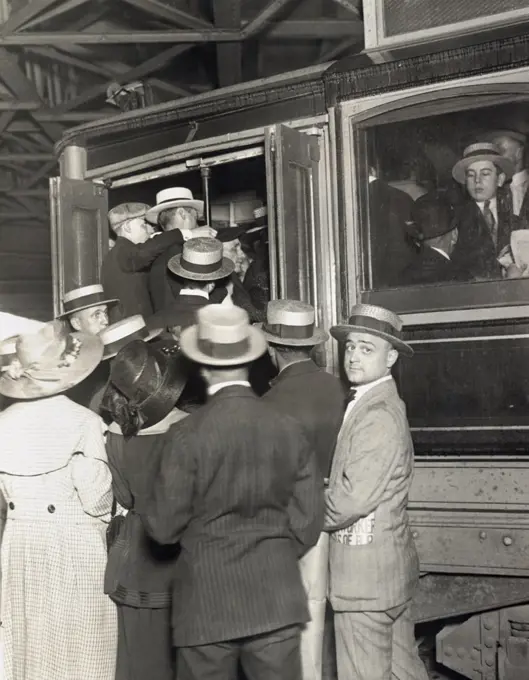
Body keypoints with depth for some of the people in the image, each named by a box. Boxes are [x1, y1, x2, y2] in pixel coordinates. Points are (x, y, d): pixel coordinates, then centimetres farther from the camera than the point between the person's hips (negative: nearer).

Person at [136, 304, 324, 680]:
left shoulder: (186, 437, -13)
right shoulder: (289, 430, -3)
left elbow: (163, 527, -7)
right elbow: (308, 522, 2)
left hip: (207, 598, -2)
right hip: (275, 598, 2)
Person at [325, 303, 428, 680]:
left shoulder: (379, 416, -20)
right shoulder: (375, 405, 12)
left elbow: (350, 500, -22)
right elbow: (347, 481, 12)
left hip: (365, 575, -10)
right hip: (392, 565, 10)